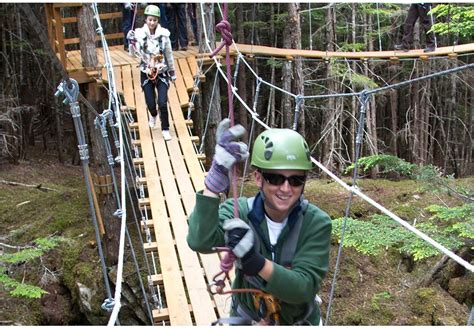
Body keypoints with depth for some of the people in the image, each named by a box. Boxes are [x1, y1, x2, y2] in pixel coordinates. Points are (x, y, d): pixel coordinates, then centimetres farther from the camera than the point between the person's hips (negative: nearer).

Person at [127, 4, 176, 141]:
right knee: (150, 103, 5)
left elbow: (169, 54, 6)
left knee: (163, 103, -9)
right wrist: (132, 42, -31)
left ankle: (165, 129, 9)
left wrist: (172, 71, 13)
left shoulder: (163, 34, -6)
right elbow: (134, 53, -12)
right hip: (146, 73, 0)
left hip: (161, 73, 0)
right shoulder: (139, 33, -8)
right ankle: (153, 115, 42)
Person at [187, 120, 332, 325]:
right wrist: (217, 176, -42)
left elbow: (304, 288, -27)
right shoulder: (239, 212, -19)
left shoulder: (317, 223, -20)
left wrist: (255, 261, -41)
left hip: (298, 320, 0)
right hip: (247, 319, 1)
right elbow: (200, 242, -36)